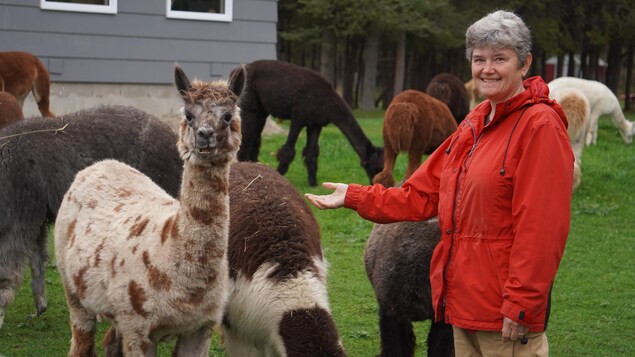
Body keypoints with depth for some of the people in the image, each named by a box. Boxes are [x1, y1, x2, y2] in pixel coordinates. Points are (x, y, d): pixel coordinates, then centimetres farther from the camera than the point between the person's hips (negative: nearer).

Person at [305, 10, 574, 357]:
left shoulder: (540, 125, -13)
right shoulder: (475, 123, 13)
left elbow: (540, 227, -18)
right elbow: (423, 193, 15)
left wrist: (520, 305, -19)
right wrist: (354, 197, 10)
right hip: (466, 302, 9)